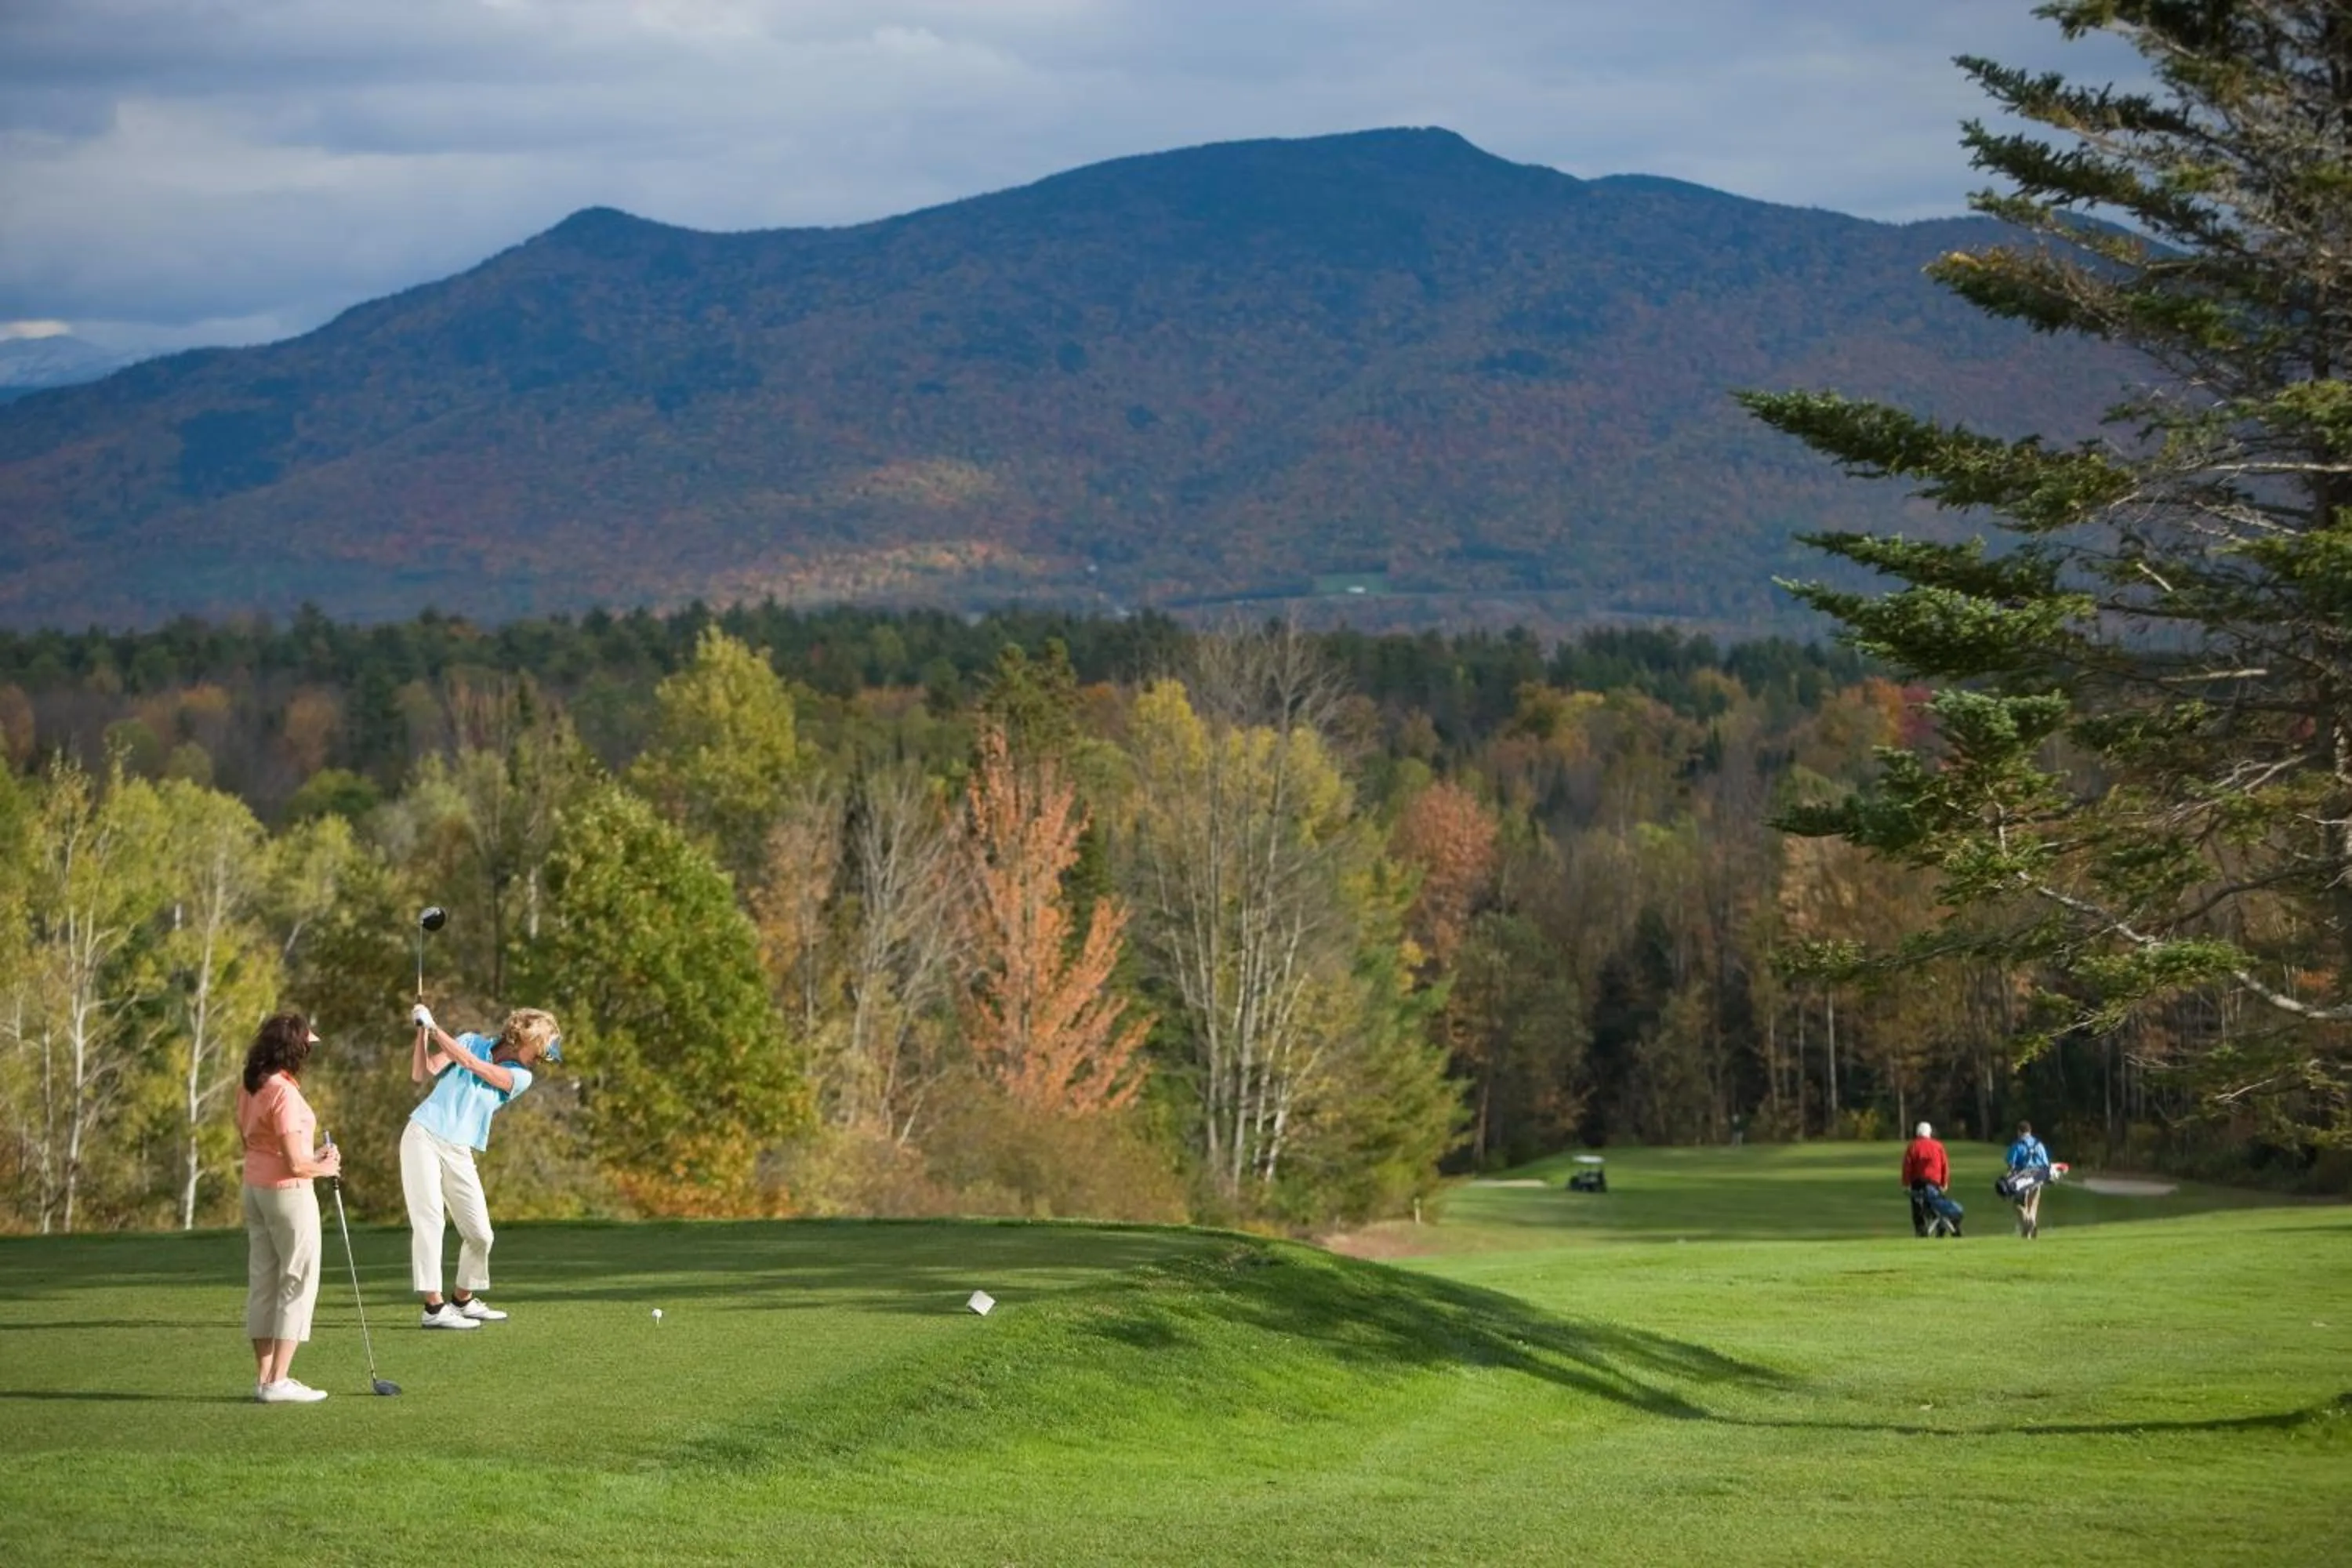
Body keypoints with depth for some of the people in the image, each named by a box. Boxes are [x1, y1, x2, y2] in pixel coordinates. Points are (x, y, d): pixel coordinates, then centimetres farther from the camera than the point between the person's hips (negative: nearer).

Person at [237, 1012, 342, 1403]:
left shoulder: (249, 1086, 5)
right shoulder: (284, 1093, -22)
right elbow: (295, 1164, -23)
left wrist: (312, 1156, 11)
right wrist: (324, 1167, -2)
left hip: (255, 1188, 9)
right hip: (288, 1193, -9)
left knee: (262, 1282, 12)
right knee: (298, 1282, -1)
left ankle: (265, 1376, 17)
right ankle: (279, 1381, -4)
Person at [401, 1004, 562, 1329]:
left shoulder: (521, 1077, 6)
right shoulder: (472, 1042, 6)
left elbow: (473, 1065, -9)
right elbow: (422, 1073, -1)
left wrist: (435, 1030, -13)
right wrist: (422, 1034, -15)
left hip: (459, 1153, 4)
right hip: (423, 1136, -4)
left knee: (479, 1233, 2)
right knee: (430, 1220, -12)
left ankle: (464, 1300, 23)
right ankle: (434, 1306, -16)